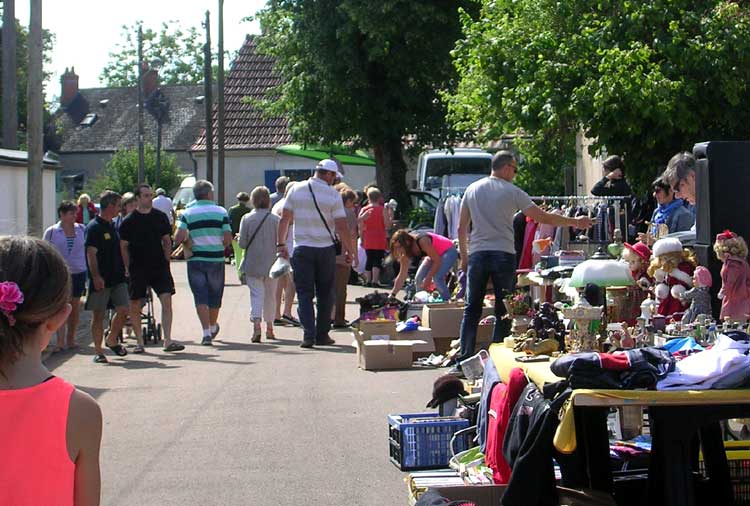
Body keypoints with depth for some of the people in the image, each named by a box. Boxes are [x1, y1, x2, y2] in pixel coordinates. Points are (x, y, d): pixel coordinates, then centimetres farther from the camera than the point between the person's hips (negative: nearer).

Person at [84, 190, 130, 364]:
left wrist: (124, 271, 22)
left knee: (123, 310, 0)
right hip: (101, 280, -7)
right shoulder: (94, 227, -10)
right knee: (98, 315, -1)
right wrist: (96, 276, -24)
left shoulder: (113, 226, 15)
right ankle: (98, 351, 6)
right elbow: (91, 254, -16)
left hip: (117, 278, 7)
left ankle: (112, 340, 22)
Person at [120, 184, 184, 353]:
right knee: (135, 305, 3)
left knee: (166, 300, -10)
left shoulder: (160, 217, 7)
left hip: (159, 266, 2)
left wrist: (166, 261, 5)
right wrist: (128, 268, -3)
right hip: (138, 268, -2)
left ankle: (168, 341, -8)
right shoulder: (129, 221, -2)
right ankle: (139, 342, 16)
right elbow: (123, 247, 2)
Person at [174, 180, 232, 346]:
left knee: (201, 296, 0)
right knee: (215, 295, 17)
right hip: (216, 259, 1)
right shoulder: (221, 212, -1)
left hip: (195, 259, -1)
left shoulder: (187, 213, -2)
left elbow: (179, 237, -12)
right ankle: (213, 327, 36)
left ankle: (206, 332, -12)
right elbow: (228, 239, -7)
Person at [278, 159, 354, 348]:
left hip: (302, 249, 1)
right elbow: (342, 227, -8)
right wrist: (349, 250, 2)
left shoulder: (296, 190, 1)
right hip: (325, 249, -1)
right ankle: (322, 334, 14)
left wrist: (281, 244, 14)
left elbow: (284, 219, 4)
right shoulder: (333, 195, -6)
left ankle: (309, 334, -9)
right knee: (325, 294, 11)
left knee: (304, 293, 2)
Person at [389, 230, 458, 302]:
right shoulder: (405, 254, -12)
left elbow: (437, 261, -29)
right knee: (418, 278, -5)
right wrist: (392, 294, -13)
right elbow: (401, 276, -7)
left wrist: (428, 279, -28)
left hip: (448, 251, -8)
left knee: (437, 277, -26)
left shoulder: (422, 242, -35)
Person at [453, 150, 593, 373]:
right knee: (503, 312, 4)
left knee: (472, 310, 6)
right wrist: (575, 222, 7)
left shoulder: (472, 189, 9)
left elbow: (462, 228, 12)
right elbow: (543, 217, -2)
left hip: (477, 254, 3)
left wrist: (464, 256, 21)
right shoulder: (512, 192, -2)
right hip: (503, 255, -3)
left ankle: (463, 361, 2)